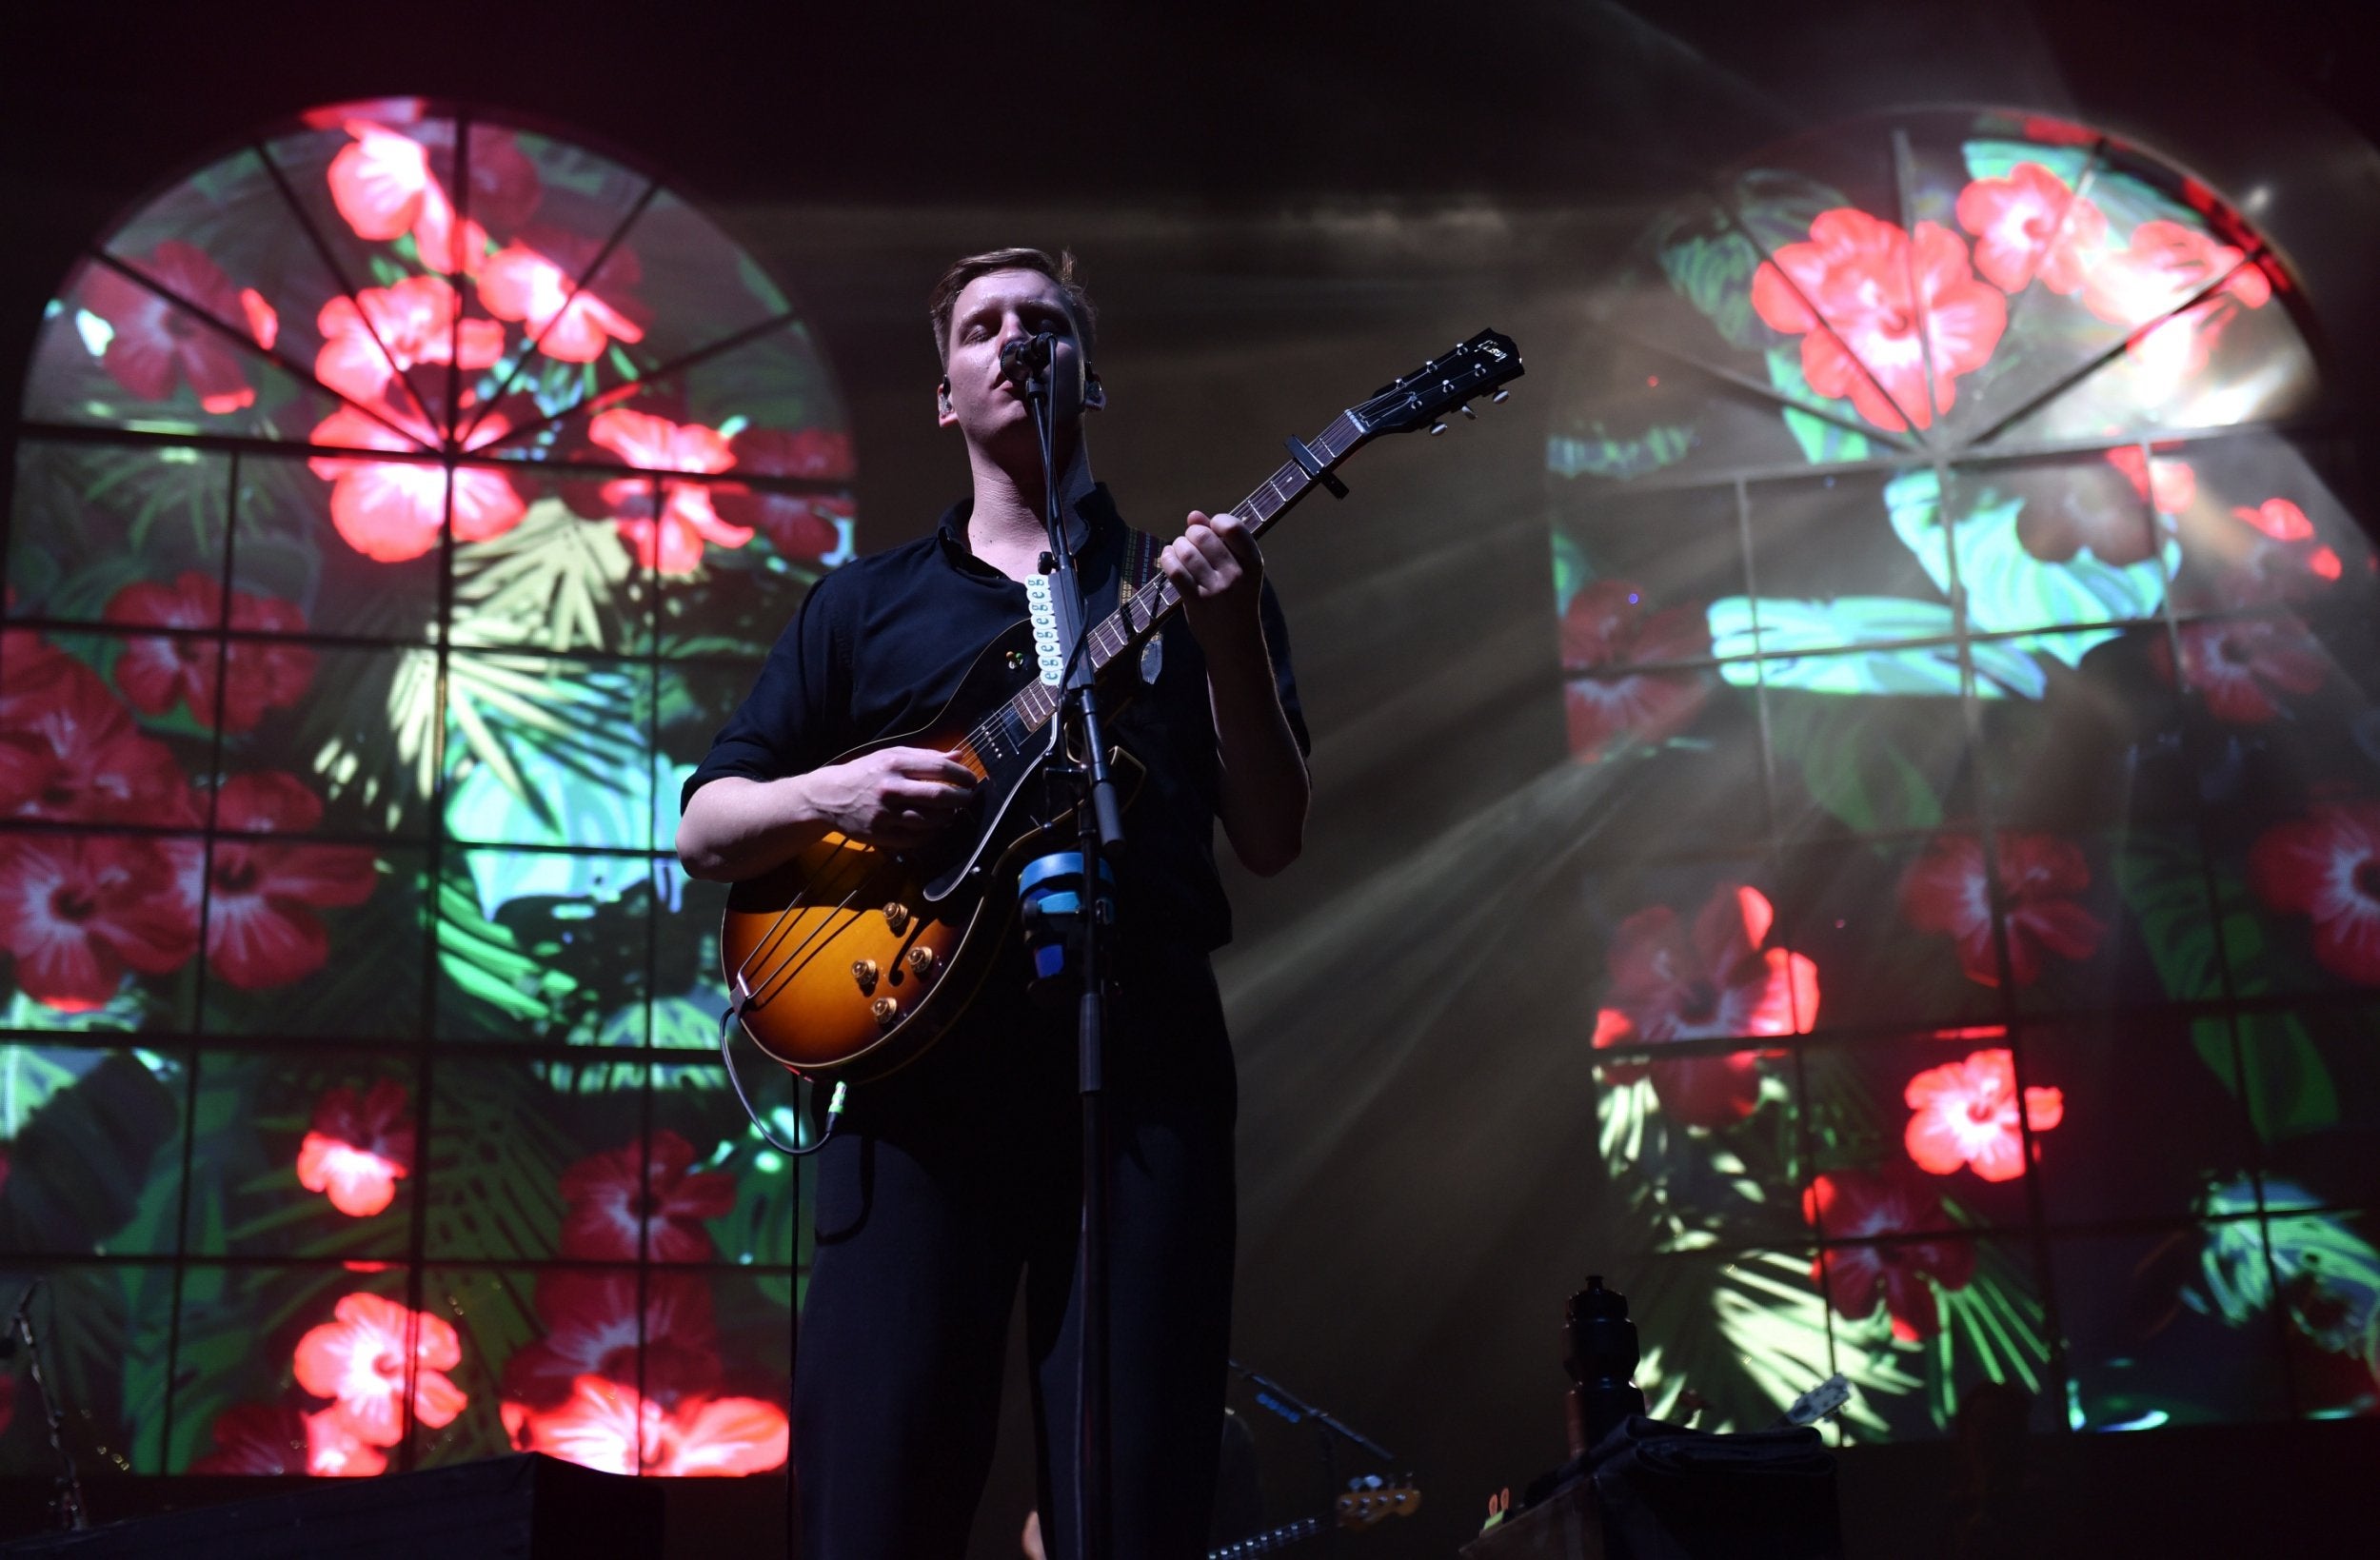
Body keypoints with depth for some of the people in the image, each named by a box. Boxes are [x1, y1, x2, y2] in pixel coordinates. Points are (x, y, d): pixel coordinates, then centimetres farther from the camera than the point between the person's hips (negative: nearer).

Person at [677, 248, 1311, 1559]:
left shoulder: (1188, 577, 17)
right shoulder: (864, 602, 19)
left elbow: (1270, 842, 7)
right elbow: (704, 832, 16)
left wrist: (1231, 643, -8)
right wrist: (829, 793, -5)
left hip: (1140, 1055, 0)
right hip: (916, 1049, 1)